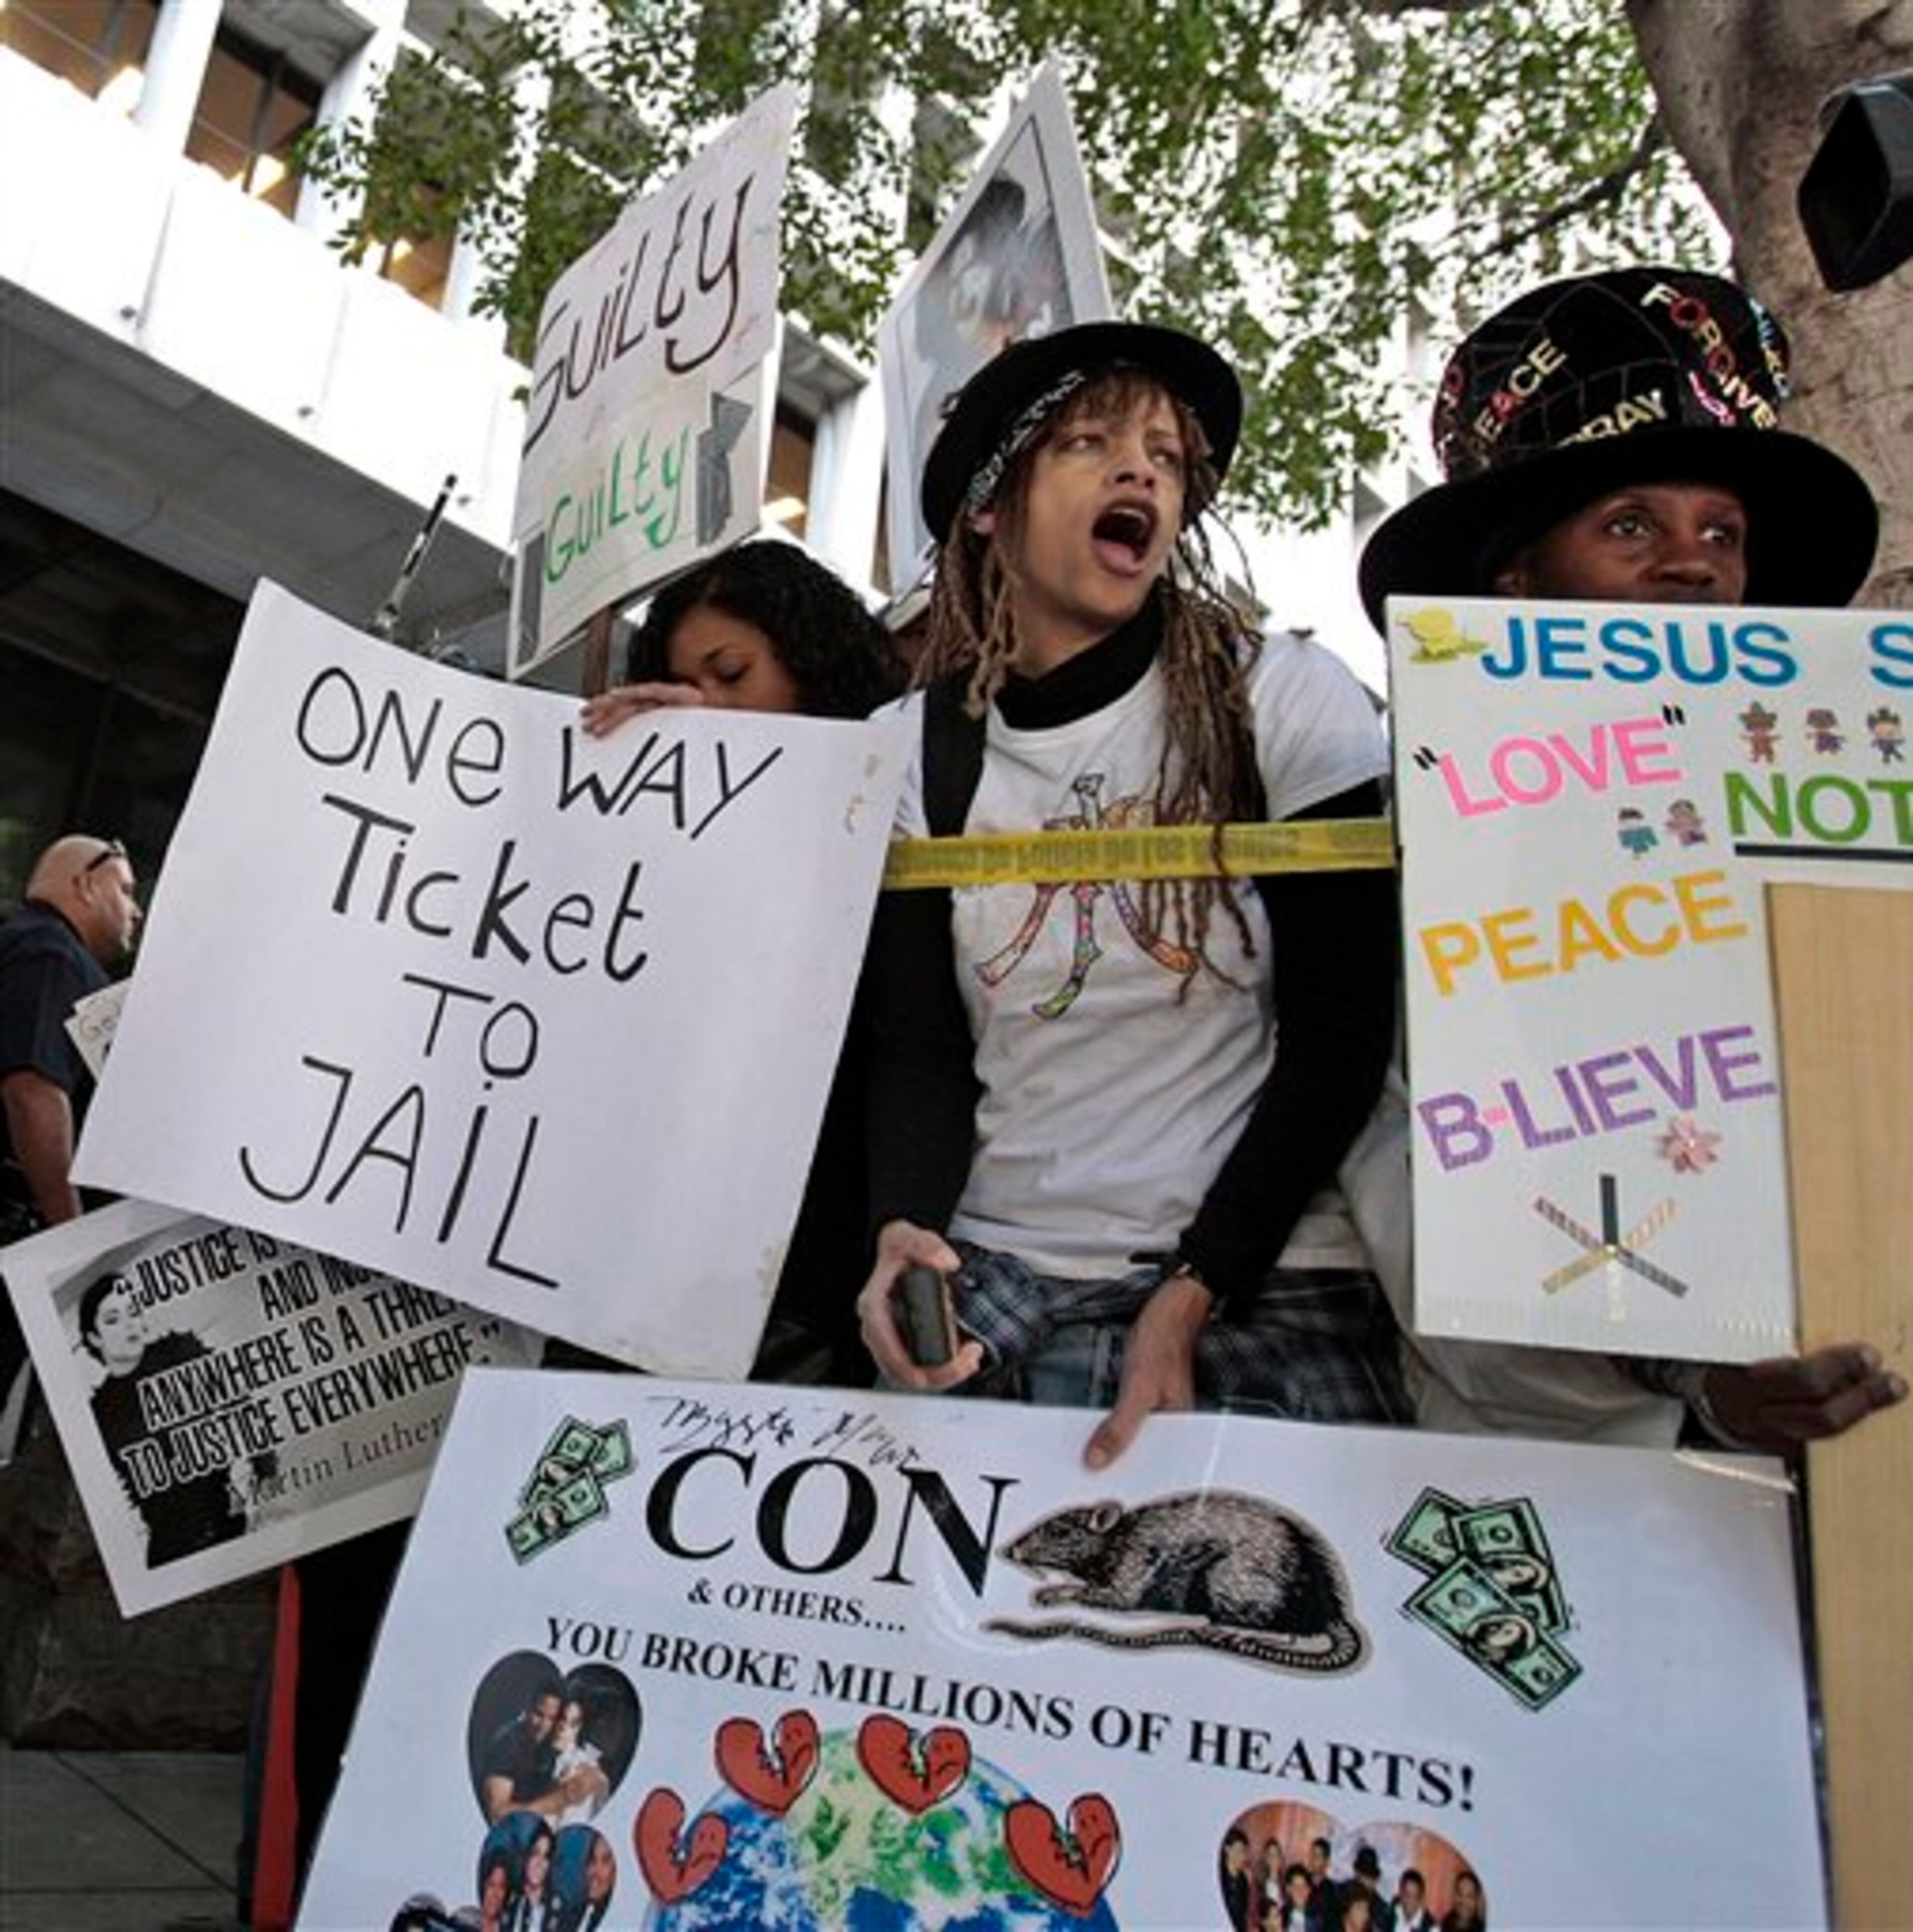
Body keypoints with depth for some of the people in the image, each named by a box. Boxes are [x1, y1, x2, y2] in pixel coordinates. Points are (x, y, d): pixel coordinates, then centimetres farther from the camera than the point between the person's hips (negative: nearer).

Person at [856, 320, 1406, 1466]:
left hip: (1262, 1289, -1)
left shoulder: (1287, 703, -3)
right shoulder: (917, 748, 4)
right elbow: (916, 1046, 4)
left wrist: (1197, 1292, -12)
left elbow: (1342, 1037, -5)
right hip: (988, 1284, 2)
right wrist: (904, 1230, -15)